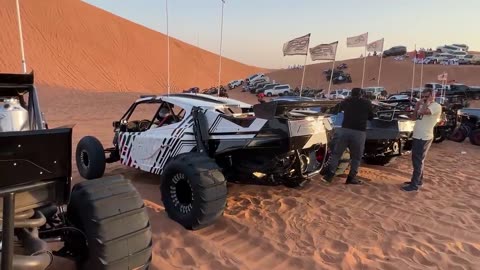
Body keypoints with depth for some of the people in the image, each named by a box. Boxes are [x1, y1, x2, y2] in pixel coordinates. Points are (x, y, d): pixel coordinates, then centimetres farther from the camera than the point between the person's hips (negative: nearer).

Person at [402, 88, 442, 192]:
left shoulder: (436, 106, -13)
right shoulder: (424, 106, 16)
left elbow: (423, 111, -29)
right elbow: (414, 117, 14)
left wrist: (427, 102, -12)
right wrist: (417, 105, 4)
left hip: (424, 138, -9)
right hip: (417, 136, 9)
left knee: (418, 161, -6)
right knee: (417, 160, 17)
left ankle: (414, 185, -2)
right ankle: (418, 180, 30)